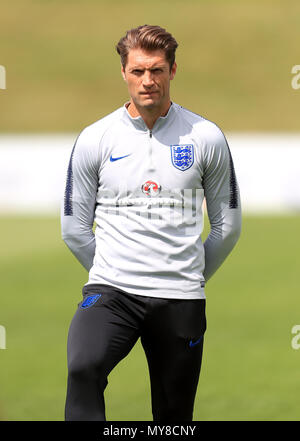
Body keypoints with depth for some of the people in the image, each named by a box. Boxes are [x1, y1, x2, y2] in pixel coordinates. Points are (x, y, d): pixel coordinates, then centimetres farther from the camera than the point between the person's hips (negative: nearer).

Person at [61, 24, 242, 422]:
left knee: (174, 416, 6)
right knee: (83, 367, -31)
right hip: (111, 292, -1)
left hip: (181, 300, 1)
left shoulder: (206, 138, 3)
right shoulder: (94, 140, 2)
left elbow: (227, 225, 12)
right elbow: (75, 229, 9)